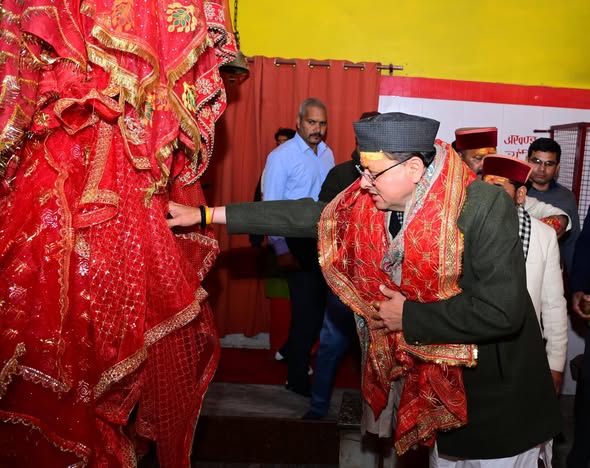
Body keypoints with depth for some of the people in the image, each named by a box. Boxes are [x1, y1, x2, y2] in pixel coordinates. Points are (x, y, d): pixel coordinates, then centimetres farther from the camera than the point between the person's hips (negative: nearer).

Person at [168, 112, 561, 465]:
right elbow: (306, 215, -2)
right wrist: (206, 215, 0)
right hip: (439, 383, 5)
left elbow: (502, 311, -30)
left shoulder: (485, 206, -25)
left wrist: (409, 317, -21)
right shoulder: (367, 204, -8)